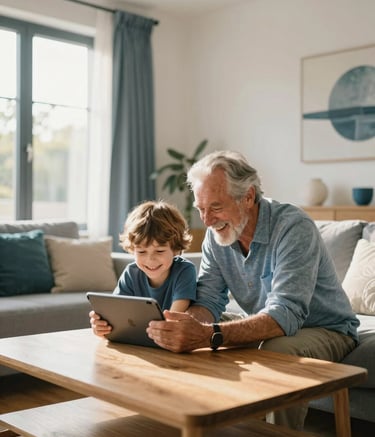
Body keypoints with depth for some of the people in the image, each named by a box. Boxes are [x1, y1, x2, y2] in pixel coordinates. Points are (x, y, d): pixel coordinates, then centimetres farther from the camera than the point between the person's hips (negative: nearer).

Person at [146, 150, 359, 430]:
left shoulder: (293, 227, -27)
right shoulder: (216, 234, -6)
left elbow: (285, 315, -38)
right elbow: (209, 302, -8)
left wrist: (209, 335, -52)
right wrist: (186, 325, -34)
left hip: (325, 330, -5)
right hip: (267, 330, 6)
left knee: (277, 350, -35)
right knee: (197, 349, -13)